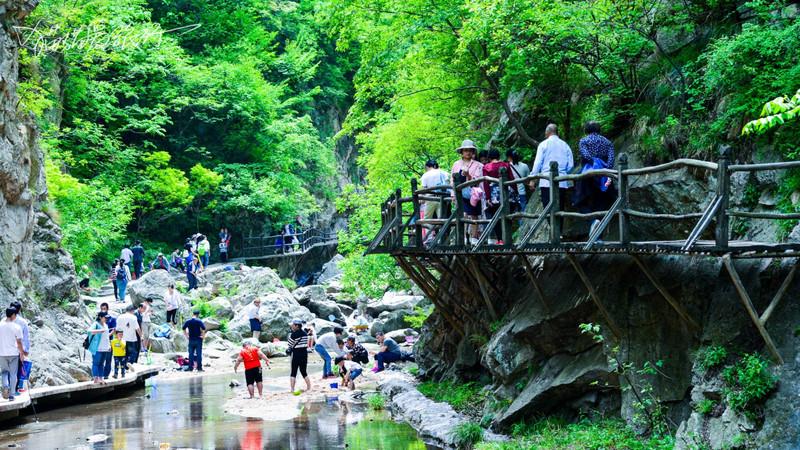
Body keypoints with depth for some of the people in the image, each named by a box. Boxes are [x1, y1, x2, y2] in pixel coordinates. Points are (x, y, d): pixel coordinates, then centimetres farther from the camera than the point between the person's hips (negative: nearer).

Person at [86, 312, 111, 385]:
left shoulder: (106, 325, 16)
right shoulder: (96, 324, -9)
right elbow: (89, 331, -25)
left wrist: (109, 345, 22)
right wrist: (99, 330, -34)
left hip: (105, 348, 8)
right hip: (97, 348, -8)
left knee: (102, 363, 10)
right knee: (96, 363, -5)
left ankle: (101, 378, 14)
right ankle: (95, 378, -4)